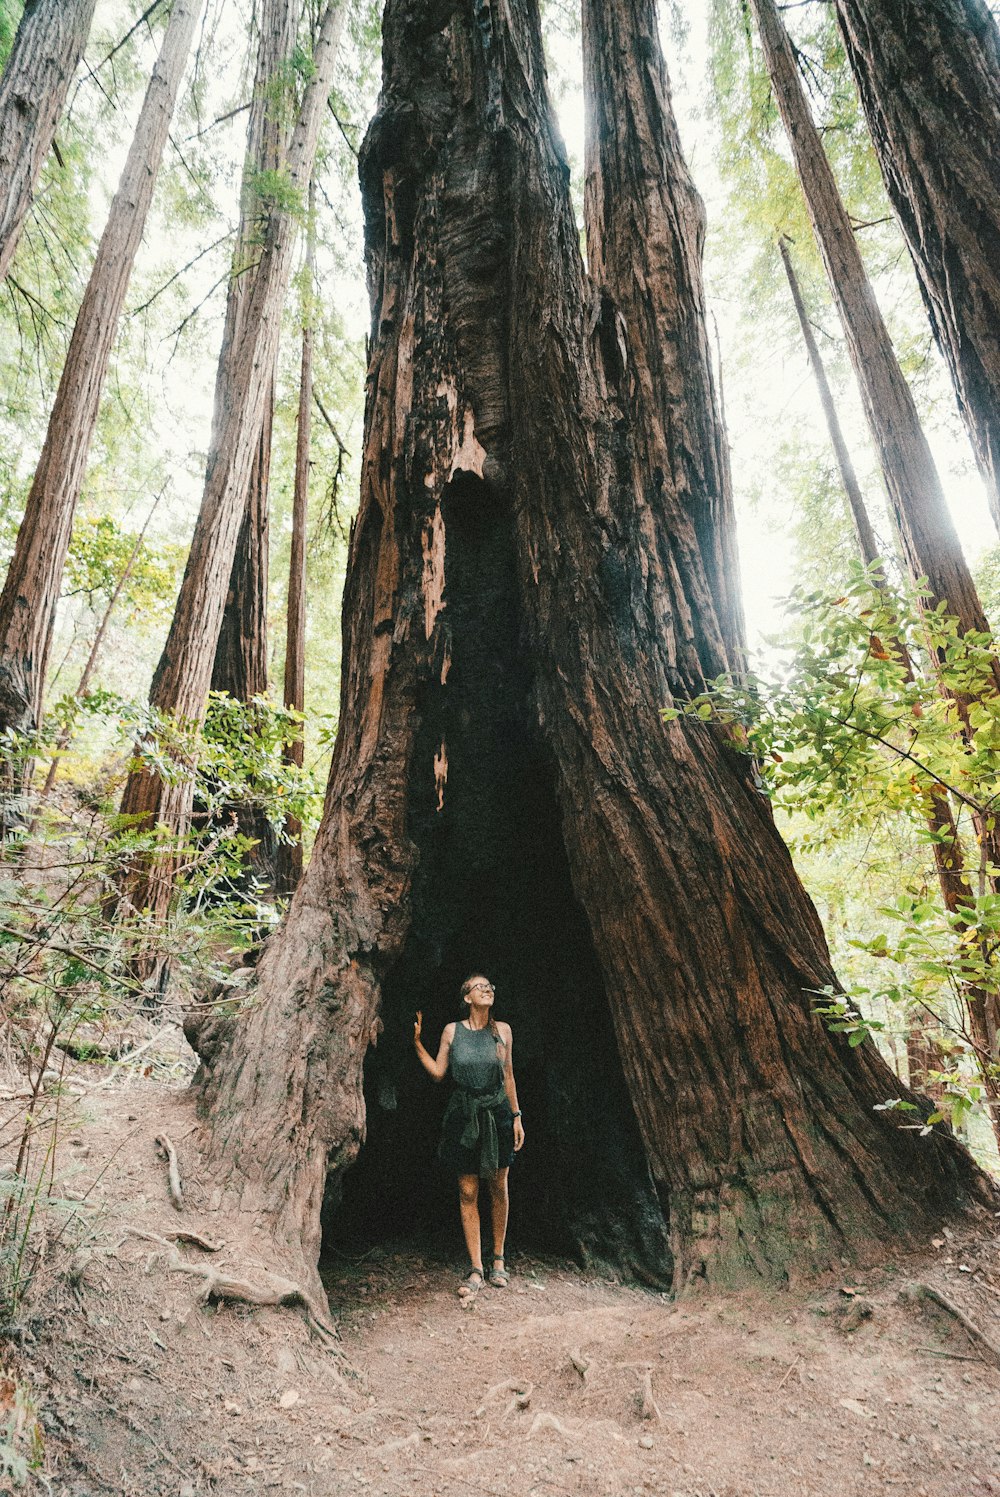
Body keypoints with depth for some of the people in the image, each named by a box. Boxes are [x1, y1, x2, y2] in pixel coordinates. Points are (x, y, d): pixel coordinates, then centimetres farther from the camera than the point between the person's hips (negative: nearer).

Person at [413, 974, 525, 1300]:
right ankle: (476, 1269, 11)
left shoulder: (502, 1030, 2)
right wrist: (416, 1043, -8)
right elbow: (438, 1073, 1)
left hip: (497, 1113, 1)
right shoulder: (452, 1031, -1)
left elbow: (508, 1076, 8)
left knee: (498, 1188, 10)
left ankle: (498, 1259, 27)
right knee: (468, 1192, 2)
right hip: (464, 1115, -1)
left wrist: (517, 1117, 6)